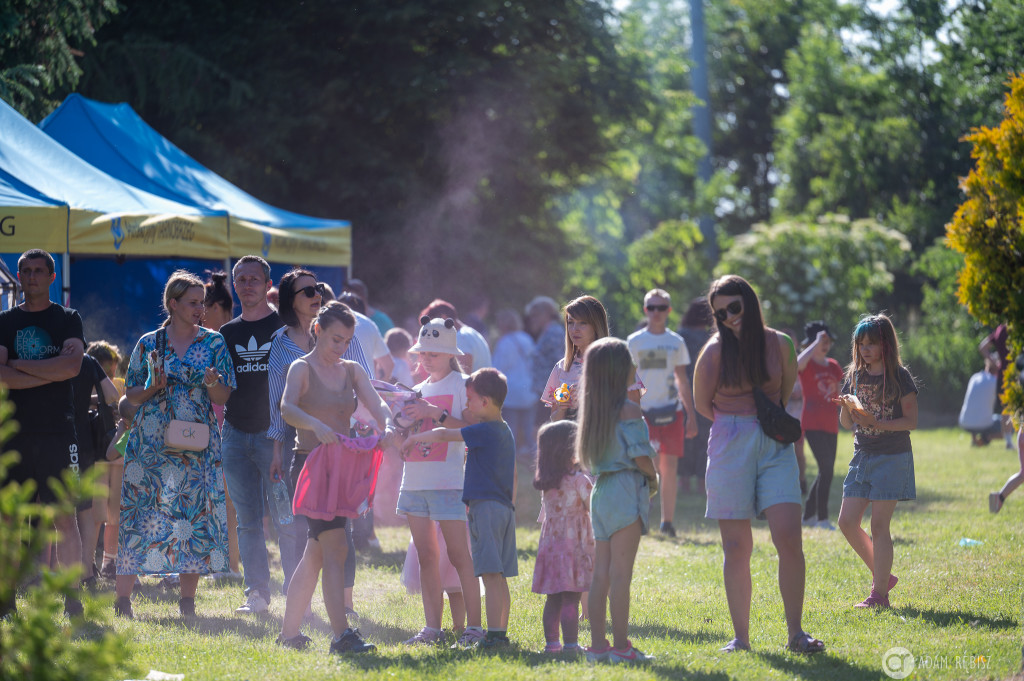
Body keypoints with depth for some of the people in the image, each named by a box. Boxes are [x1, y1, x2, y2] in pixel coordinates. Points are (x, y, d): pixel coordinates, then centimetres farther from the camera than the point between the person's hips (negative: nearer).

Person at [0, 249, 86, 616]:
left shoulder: (68, 319, 8)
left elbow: (72, 365, -9)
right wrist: (50, 373, -10)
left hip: (57, 432, -2)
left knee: (65, 517, -4)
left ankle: (72, 598, -3)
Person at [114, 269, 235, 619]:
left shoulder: (214, 343, 7)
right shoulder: (149, 344, 5)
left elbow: (224, 397, 5)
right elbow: (132, 394, 8)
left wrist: (212, 384, -16)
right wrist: (153, 388, -11)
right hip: (151, 443, -1)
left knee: (195, 512, -2)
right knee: (141, 513, -4)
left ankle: (187, 600, 6)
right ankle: (123, 596, 3)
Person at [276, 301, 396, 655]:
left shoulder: (352, 371, 13)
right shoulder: (302, 368, -5)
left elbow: (376, 403, -1)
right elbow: (287, 408, -22)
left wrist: (387, 425, -24)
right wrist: (315, 426, -42)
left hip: (342, 466, 7)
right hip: (311, 464, -7)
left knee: (316, 552, 11)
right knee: (335, 547, -17)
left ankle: (289, 632, 20)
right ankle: (341, 635, -22)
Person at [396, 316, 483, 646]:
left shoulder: (462, 385, -1)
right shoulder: (419, 390, 18)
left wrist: (437, 414, -20)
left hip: (447, 480, -7)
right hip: (415, 479, 7)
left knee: (458, 555, -8)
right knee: (426, 556, 6)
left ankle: (474, 626, -6)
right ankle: (432, 627, 8)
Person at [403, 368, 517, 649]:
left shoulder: (484, 430, -10)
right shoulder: (505, 432, 17)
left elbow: (443, 435, -12)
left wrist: (416, 438, 5)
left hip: (485, 506, -9)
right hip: (505, 507, 9)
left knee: (491, 574, -11)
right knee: (499, 577, 10)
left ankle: (494, 634, -14)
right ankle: (501, 633, 11)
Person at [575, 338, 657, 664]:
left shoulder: (594, 409, 11)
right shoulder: (629, 410, -12)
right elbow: (639, 456, -16)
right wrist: (653, 477, 4)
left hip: (600, 490, 8)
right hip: (626, 488, -8)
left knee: (601, 572, 9)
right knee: (621, 573, -7)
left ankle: (598, 645, 10)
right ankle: (620, 646, -6)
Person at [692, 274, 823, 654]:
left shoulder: (779, 344, 3)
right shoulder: (714, 352, -2)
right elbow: (702, 404, 7)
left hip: (775, 447, 1)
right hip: (729, 449, -1)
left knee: (789, 538, -12)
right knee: (737, 548, 0)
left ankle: (795, 634, -4)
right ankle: (741, 637, 9)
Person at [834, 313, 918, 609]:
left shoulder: (899, 376, -6)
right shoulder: (855, 376, 9)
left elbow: (911, 420, -9)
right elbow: (846, 423, 12)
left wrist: (876, 423, -20)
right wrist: (847, 408, -10)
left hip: (892, 457, -6)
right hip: (862, 455, 6)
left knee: (879, 525, -7)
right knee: (847, 522, 0)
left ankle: (880, 594, 0)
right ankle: (882, 575, 18)